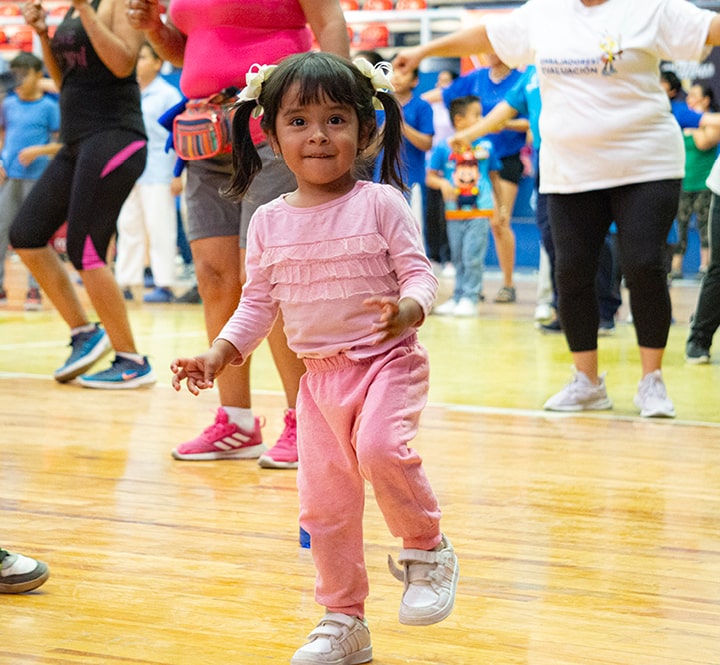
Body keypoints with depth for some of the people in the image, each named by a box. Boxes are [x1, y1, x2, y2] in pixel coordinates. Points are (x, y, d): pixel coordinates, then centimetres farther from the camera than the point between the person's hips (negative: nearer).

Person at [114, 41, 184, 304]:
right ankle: (125, 281, 12)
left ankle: (164, 284, -2)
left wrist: (178, 174, -10)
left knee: (159, 229, -5)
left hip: (157, 174, -6)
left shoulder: (168, 95, -3)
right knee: (128, 226, 7)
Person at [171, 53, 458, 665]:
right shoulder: (270, 222, 5)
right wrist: (218, 355, 0)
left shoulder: (381, 204, -7)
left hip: (386, 361, -5)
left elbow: (420, 274, -9)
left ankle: (427, 548, -5)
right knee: (324, 504, 6)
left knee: (380, 448, -32)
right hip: (319, 374, 5)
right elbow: (259, 303, 11)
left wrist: (408, 309, -31)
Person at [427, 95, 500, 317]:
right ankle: (458, 297, 19)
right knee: (458, 258, 10)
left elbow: (494, 177, 11)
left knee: (473, 257, -8)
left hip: (480, 211, -1)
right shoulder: (444, 148, -2)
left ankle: (470, 298, -3)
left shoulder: (486, 146, 2)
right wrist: (442, 183, -21)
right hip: (454, 212, 1)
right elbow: (430, 177, 0)